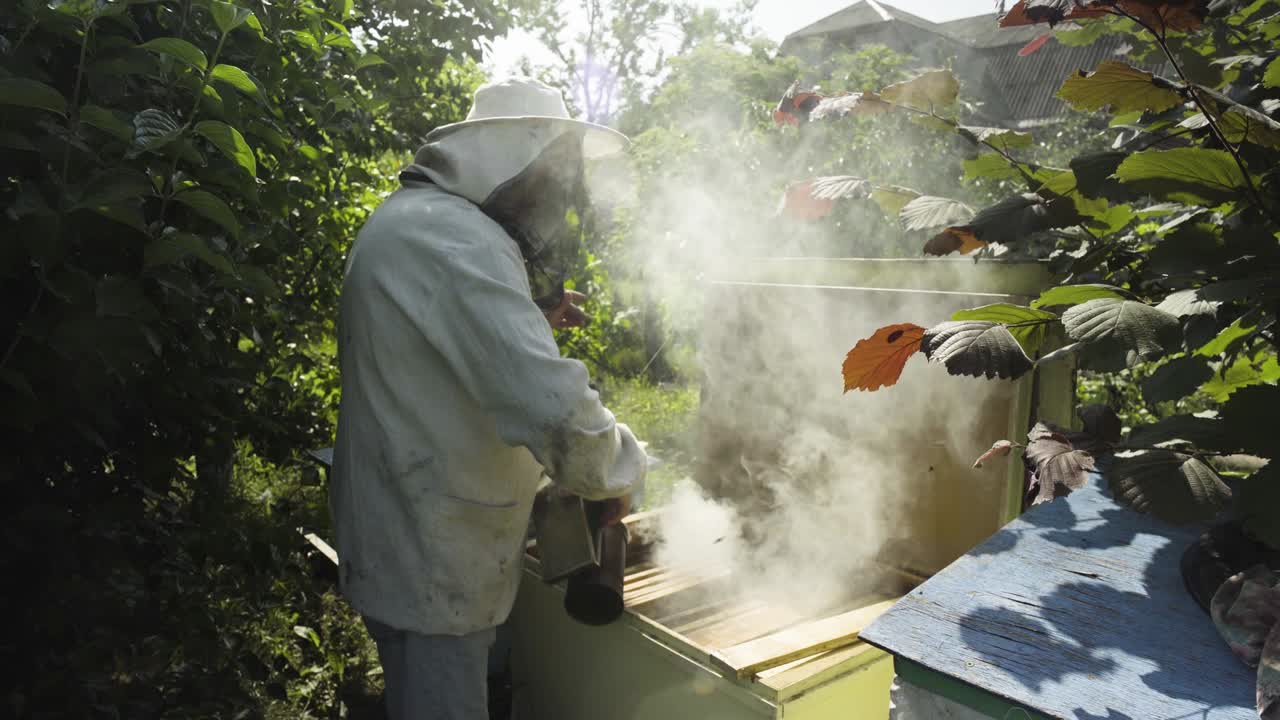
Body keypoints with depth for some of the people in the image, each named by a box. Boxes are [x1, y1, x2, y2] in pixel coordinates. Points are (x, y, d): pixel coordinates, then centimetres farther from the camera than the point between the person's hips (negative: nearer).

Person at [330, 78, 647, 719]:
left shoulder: (419, 218, 10)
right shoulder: (452, 238, -24)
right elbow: (552, 408, -35)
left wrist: (531, 319, 8)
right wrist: (616, 474, -16)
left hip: (415, 534, 10)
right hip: (430, 556, -10)